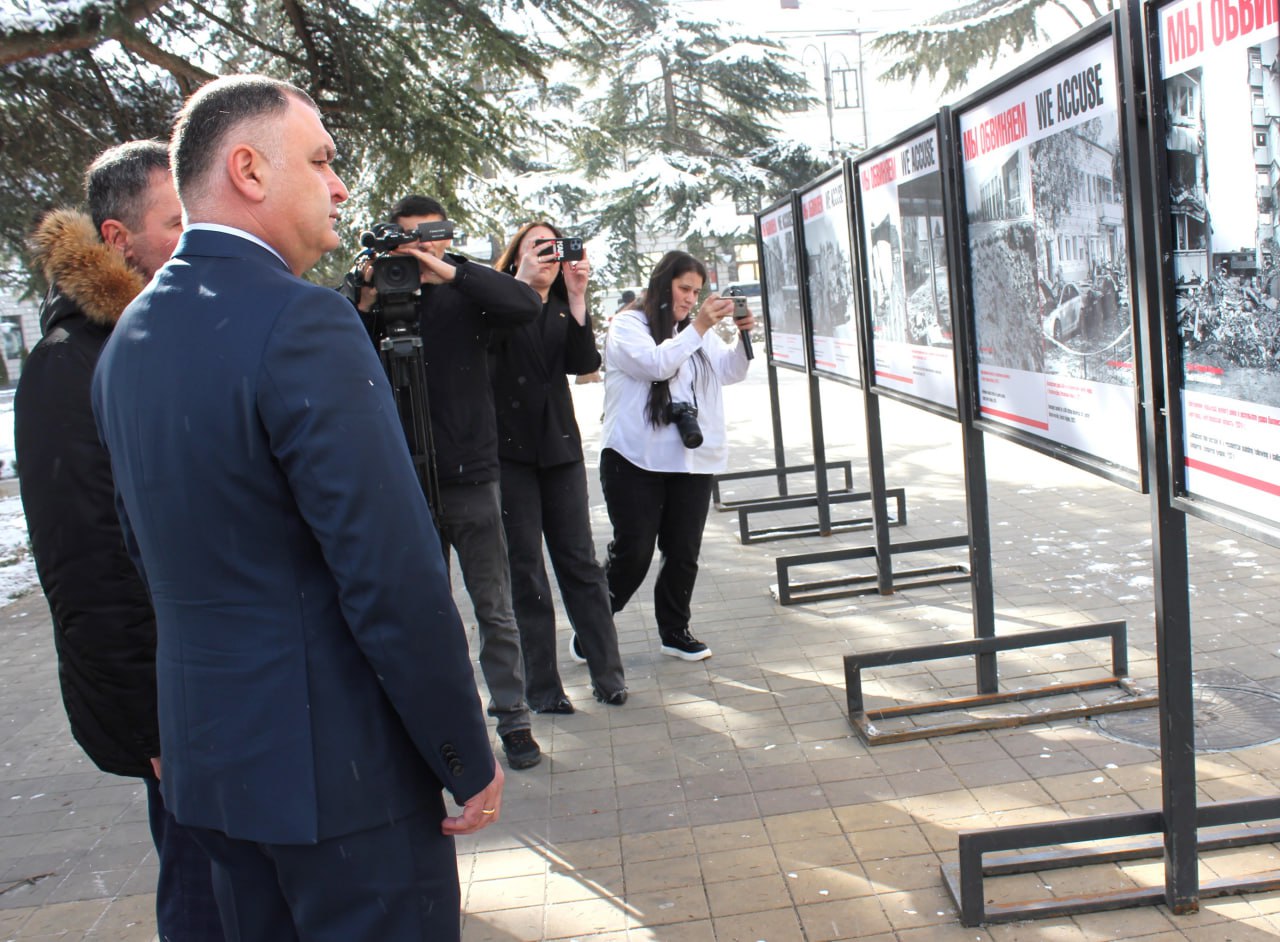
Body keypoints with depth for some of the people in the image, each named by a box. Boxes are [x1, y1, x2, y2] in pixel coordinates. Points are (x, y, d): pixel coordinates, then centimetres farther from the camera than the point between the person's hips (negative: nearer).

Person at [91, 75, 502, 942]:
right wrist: (470, 762, -13)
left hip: (205, 749, 9)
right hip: (340, 766, -8)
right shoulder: (302, 322, -20)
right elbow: (393, 578, -23)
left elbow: (149, 548, 13)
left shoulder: (130, 337, 6)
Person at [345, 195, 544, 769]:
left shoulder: (463, 294, 1)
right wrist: (366, 305, -20)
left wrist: (451, 272, -23)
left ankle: (513, 718, 17)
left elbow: (526, 306, -17)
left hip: (471, 478, -1)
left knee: (495, 609, 6)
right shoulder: (374, 298, 4)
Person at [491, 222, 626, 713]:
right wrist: (521, 281, -21)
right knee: (525, 569, 0)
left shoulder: (562, 306, 11)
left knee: (580, 562, 5)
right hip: (509, 449, -3)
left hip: (560, 446, 3)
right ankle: (541, 686, 8)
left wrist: (577, 298, -13)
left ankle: (606, 672, 11)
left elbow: (584, 363, -4)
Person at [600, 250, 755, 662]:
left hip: (692, 460, 5)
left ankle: (675, 631, 24)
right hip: (636, 459, -5)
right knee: (632, 553, -3)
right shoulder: (628, 325, -2)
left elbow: (730, 371, 6)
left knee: (684, 552, 9)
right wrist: (699, 328, -20)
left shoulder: (698, 330, 15)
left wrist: (743, 337, -11)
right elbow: (656, 364, -19)